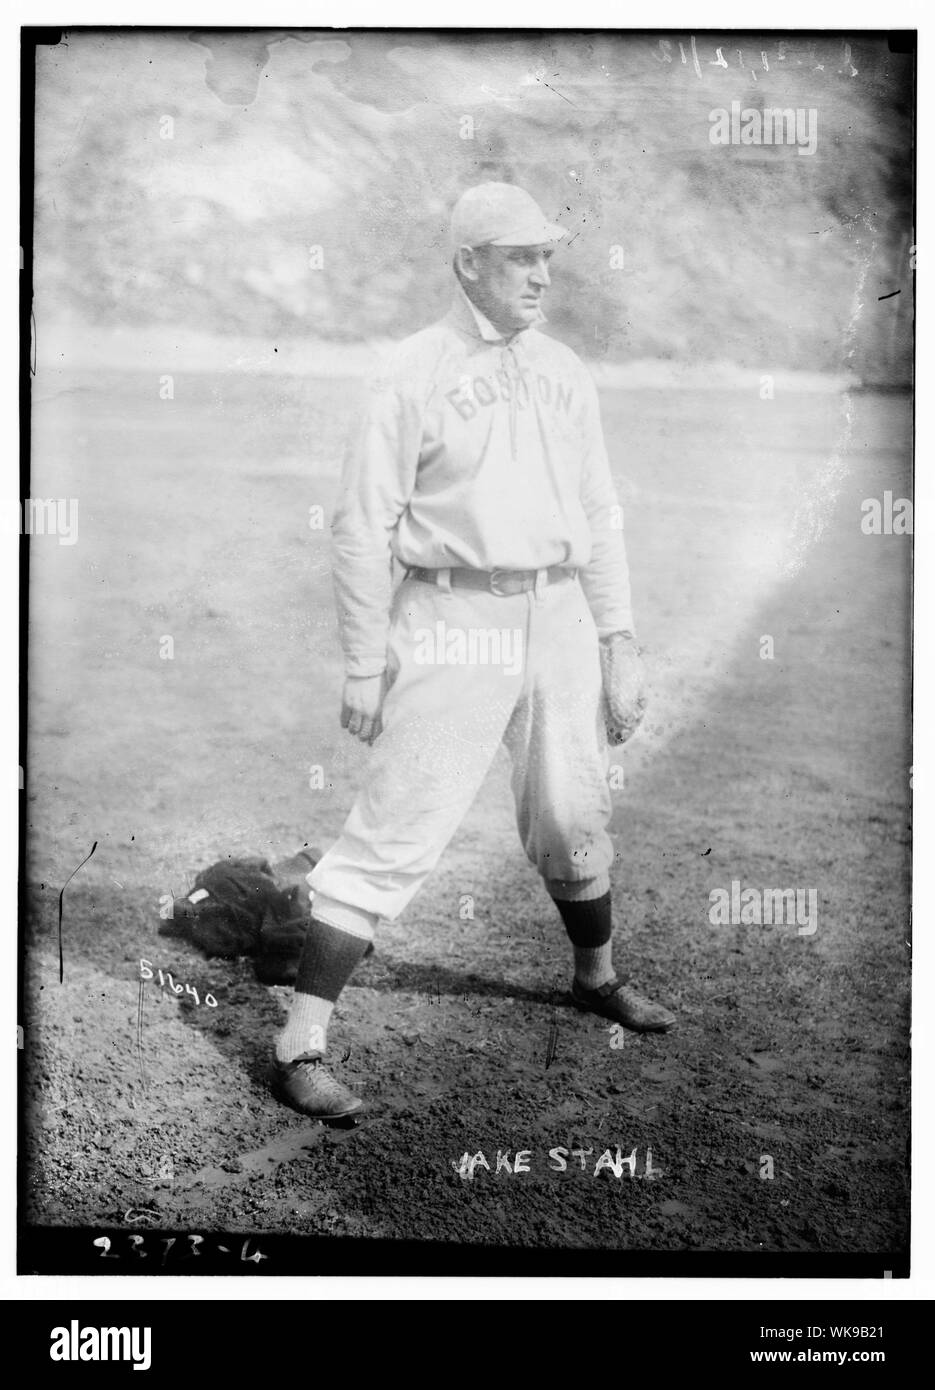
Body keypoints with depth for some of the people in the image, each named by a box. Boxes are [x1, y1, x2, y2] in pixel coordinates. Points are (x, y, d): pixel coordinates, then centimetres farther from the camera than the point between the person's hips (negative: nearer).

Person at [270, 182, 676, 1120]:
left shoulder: (564, 373, 13)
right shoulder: (416, 375, -6)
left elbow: (599, 515, 17)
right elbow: (361, 528, -7)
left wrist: (619, 644, 12)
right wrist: (364, 669, -10)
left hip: (558, 615, 6)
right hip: (453, 623, -6)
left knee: (574, 816, 18)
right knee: (395, 832, -9)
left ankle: (596, 976, 43)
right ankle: (300, 1046, -2)